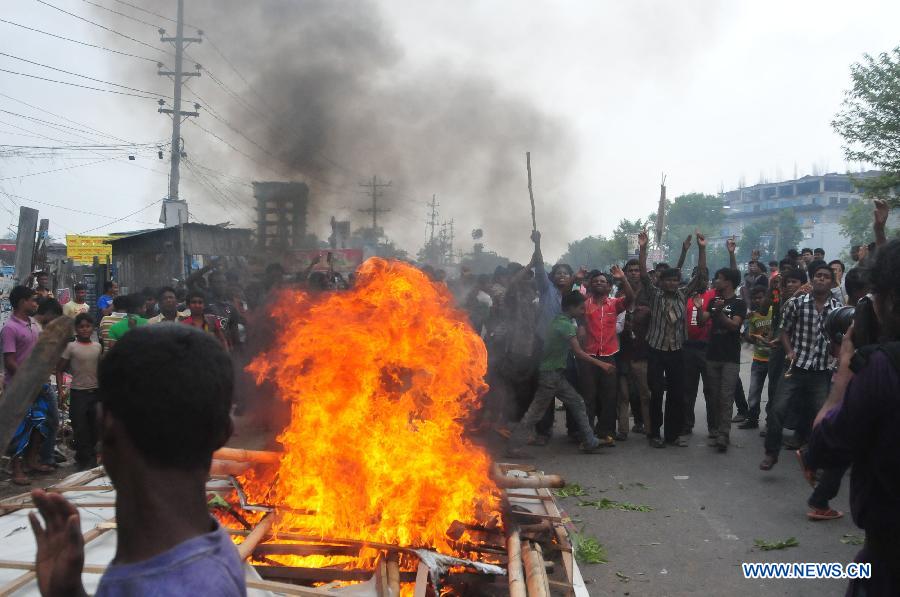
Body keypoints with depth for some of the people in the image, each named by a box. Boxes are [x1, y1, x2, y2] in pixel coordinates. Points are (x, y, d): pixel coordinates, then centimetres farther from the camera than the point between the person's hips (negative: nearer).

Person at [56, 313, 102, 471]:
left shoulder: (98, 346, 6)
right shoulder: (71, 347, -5)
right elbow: (59, 370, -3)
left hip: (95, 391, 4)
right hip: (78, 392, -4)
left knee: (95, 426, 9)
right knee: (80, 427, 0)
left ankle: (91, 456, 24)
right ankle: (83, 459, 12)